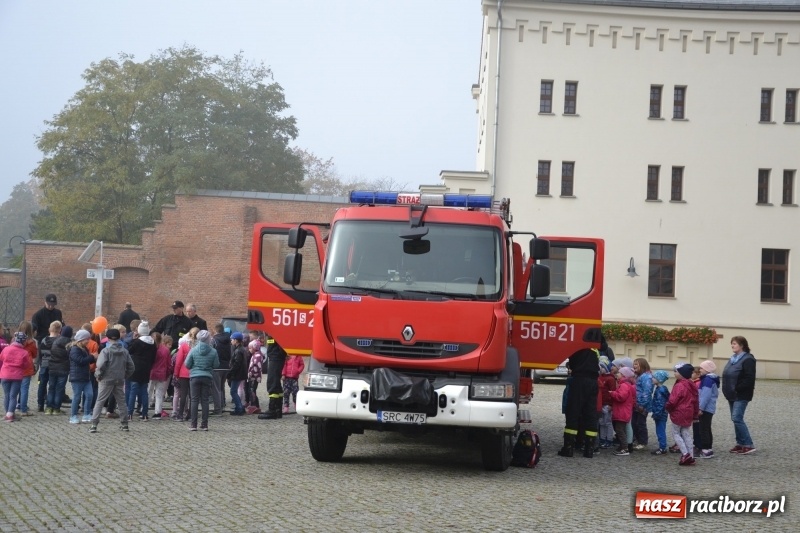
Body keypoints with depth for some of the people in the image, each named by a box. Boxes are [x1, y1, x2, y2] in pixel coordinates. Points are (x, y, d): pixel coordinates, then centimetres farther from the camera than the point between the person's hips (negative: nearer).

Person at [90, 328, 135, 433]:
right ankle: (124, 424, 20)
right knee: (122, 401, 15)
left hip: (107, 380, -4)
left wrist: (98, 376, -5)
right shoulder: (124, 351, 5)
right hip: (120, 380, 4)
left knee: (99, 401, 0)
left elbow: (101, 365, -21)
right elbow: (131, 367, 6)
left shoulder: (106, 351, -12)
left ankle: (94, 425, -6)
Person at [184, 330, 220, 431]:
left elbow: (187, 364, -3)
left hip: (195, 377, -1)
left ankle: (193, 424, 0)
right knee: (205, 400, 6)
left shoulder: (193, 350, -7)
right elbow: (216, 365, 1)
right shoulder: (213, 351, -6)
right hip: (207, 377, 1)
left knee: (194, 400, 3)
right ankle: (204, 424, 6)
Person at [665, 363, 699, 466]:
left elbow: (672, 401, -23)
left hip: (678, 413, -8)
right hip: (688, 414, 8)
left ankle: (685, 454, -6)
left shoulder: (679, 386, -19)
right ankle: (691, 457, 11)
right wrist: (695, 414, 20)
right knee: (687, 434, 12)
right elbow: (695, 401, 13)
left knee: (676, 433, 5)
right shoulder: (691, 386, 7)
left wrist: (667, 408, -2)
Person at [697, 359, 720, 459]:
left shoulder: (707, 379, -17)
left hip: (706, 408, -11)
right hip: (710, 408, 11)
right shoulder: (711, 379, 15)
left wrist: (701, 408, -22)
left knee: (704, 429, -8)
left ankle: (706, 450, -9)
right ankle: (709, 449, 20)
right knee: (707, 429, 16)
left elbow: (706, 395, -23)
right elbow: (715, 393, 21)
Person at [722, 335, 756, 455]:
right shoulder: (733, 359, 14)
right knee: (736, 419, 11)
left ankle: (748, 445, -9)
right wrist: (728, 390, 8)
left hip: (741, 396, -9)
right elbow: (728, 376, 20)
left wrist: (737, 389, -20)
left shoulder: (748, 360, -13)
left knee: (737, 418, -13)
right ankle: (740, 444, 17)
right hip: (732, 395, 9)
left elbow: (749, 378, -20)